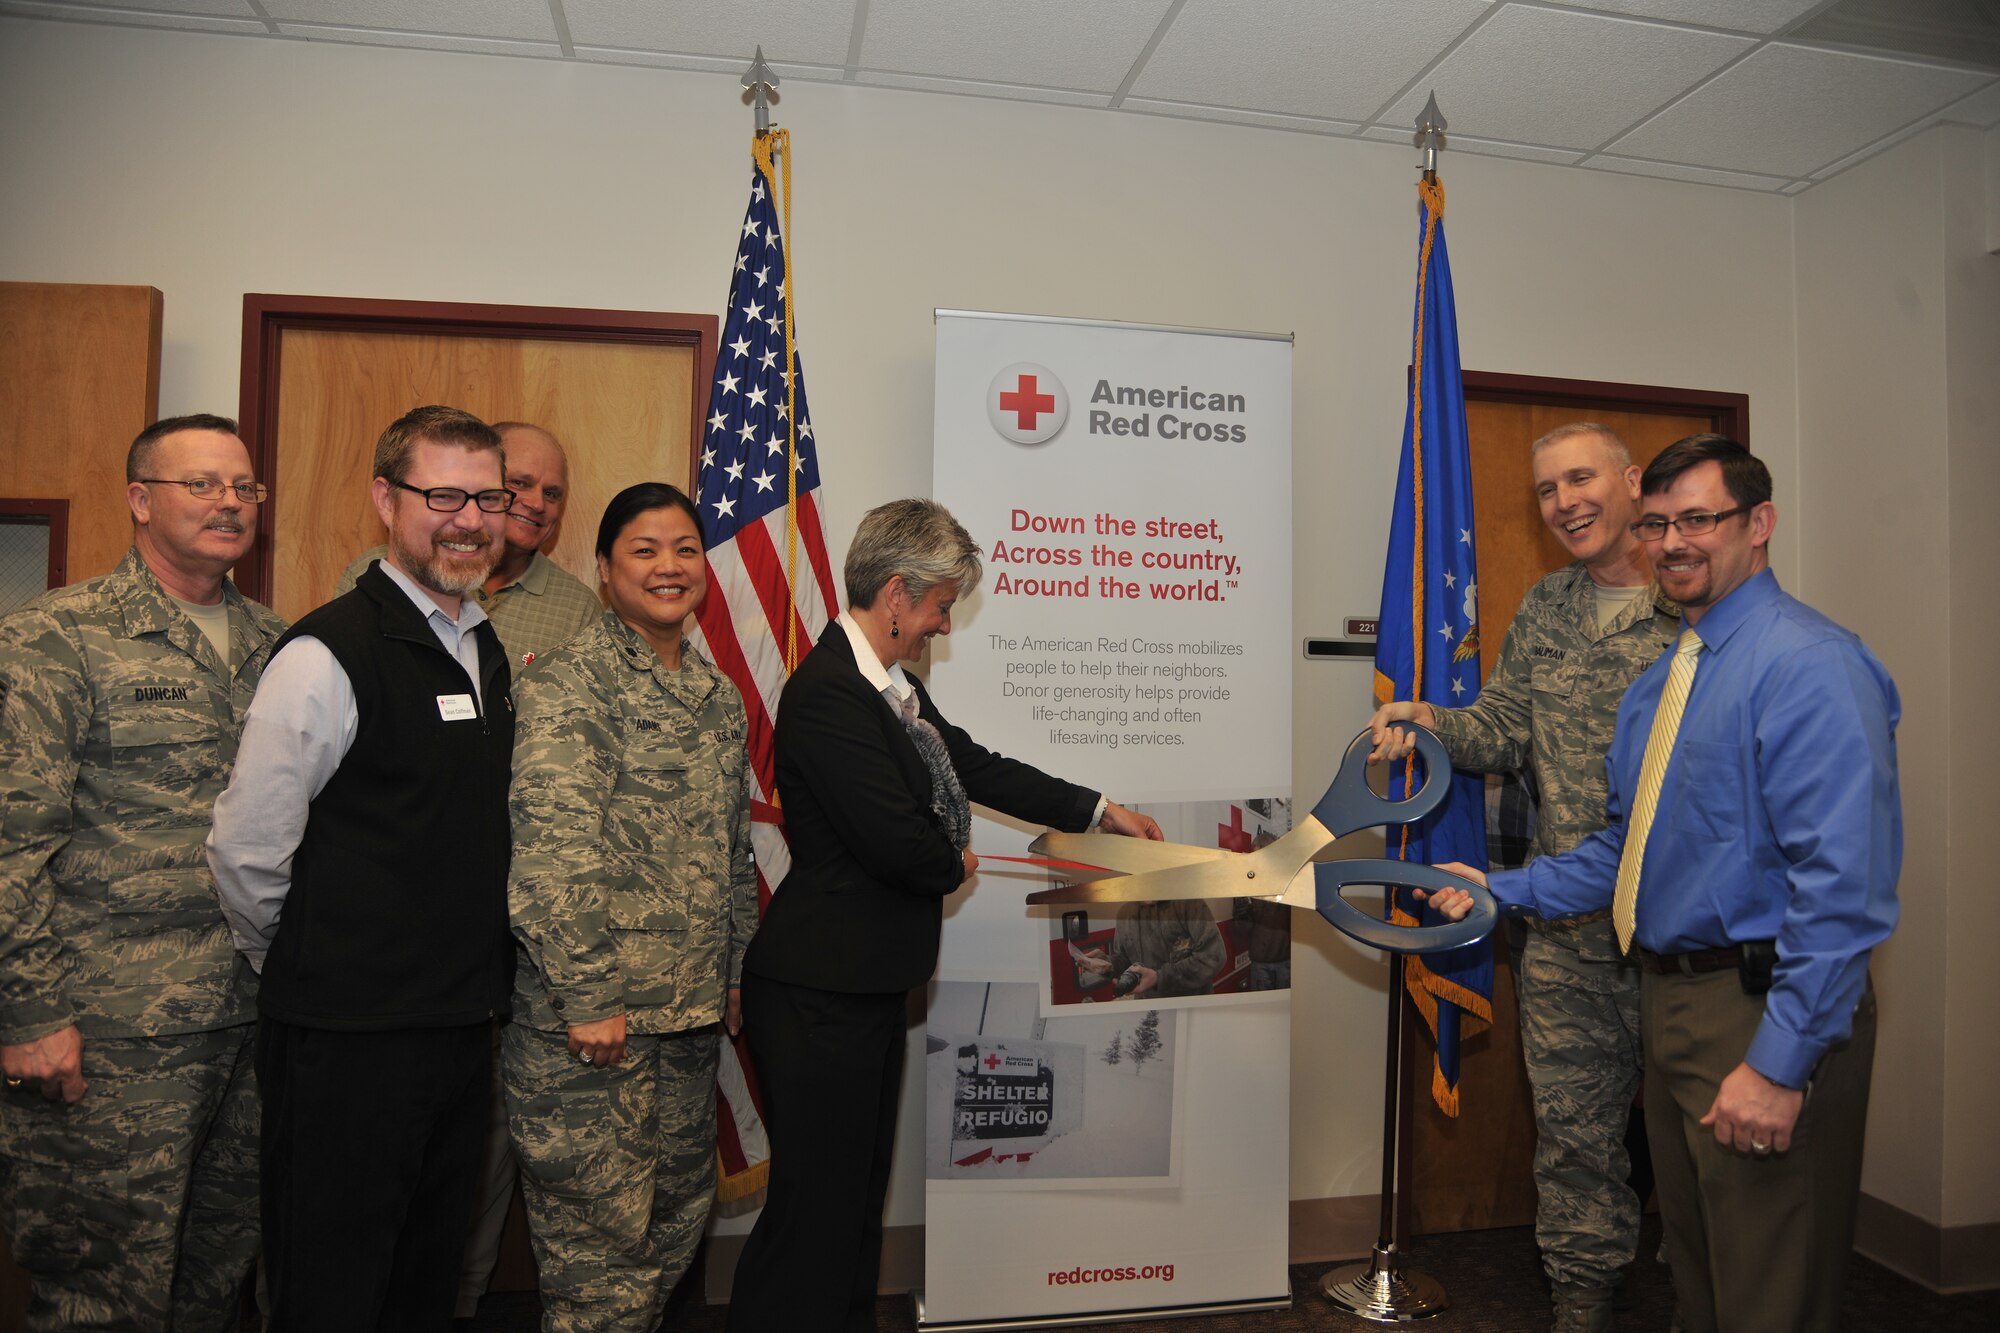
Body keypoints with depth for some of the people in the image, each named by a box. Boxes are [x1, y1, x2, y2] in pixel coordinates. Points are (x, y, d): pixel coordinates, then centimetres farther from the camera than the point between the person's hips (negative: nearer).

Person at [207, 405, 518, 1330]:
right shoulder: (329, 654, -16)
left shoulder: (487, 652, 9)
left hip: (463, 1029, 7)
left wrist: (470, 983, 15)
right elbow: (246, 852, -14)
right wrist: (305, 976, 0)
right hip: (348, 1038, -7)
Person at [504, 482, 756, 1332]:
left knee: (678, 1217, 18)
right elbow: (554, 845, -18)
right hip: (589, 1014, -7)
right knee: (601, 1231, 2)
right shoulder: (568, 682, -10)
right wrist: (588, 995, -20)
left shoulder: (719, 698, 13)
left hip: (690, 1010, 7)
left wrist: (736, 976, 17)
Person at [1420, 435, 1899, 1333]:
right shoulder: (1660, 680, 12)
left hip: (1766, 1010, -9)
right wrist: (1503, 892, 10)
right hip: (1670, 997, 9)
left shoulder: (1810, 666, -17)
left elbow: (1841, 882, -24)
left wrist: (1779, 1064, -25)